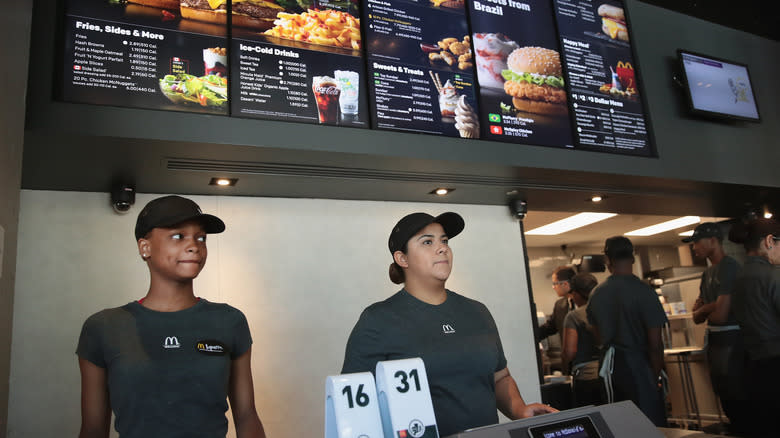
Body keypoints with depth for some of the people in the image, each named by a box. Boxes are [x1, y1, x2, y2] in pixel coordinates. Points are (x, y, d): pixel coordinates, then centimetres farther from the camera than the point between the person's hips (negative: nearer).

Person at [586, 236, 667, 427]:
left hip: (610, 363, 6)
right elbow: (655, 343, -13)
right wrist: (656, 375, -2)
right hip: (637, 362, -5)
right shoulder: (643, 291, -15)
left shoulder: (596, 294, 1)